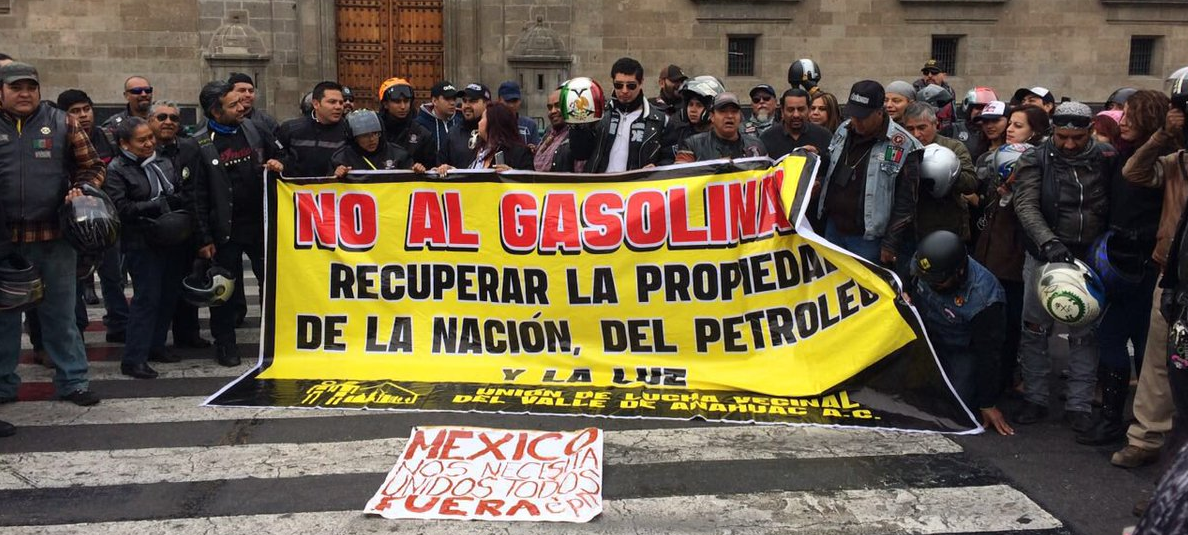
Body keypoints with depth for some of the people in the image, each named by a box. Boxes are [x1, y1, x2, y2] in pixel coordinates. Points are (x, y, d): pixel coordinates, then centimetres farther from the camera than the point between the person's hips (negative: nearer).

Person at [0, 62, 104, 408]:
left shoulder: (60, 124, 5)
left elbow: (92, 166, 8)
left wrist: (82, 189, -10)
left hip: (54, 236, -1)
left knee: (60, 312, 8)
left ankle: (71, 381, 16)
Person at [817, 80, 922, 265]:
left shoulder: (901, 146, -15)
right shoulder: (843, 130, 5)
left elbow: (905, 201, -14)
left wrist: (890, 244, -14)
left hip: (867, 238, -6)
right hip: (833, 229, 6)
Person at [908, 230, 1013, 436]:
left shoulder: (984, 299, -33)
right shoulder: (920, 262, -20)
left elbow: (987, 353, -22)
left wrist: (988, 405, -16)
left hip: (963, 350, -4)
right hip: (928, 335, 4)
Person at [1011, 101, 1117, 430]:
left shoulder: (1107, 160, 0)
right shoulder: (1037, 160, -5)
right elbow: (1026, 206, -16)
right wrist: (1049, 241, -31)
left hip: (1090, 260, 1)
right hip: (1044, 256, -1)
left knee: (1085, 334, 7)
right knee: (1035, 331, 7)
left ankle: (1079, 404, 17)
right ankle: (1034, 399, 20)